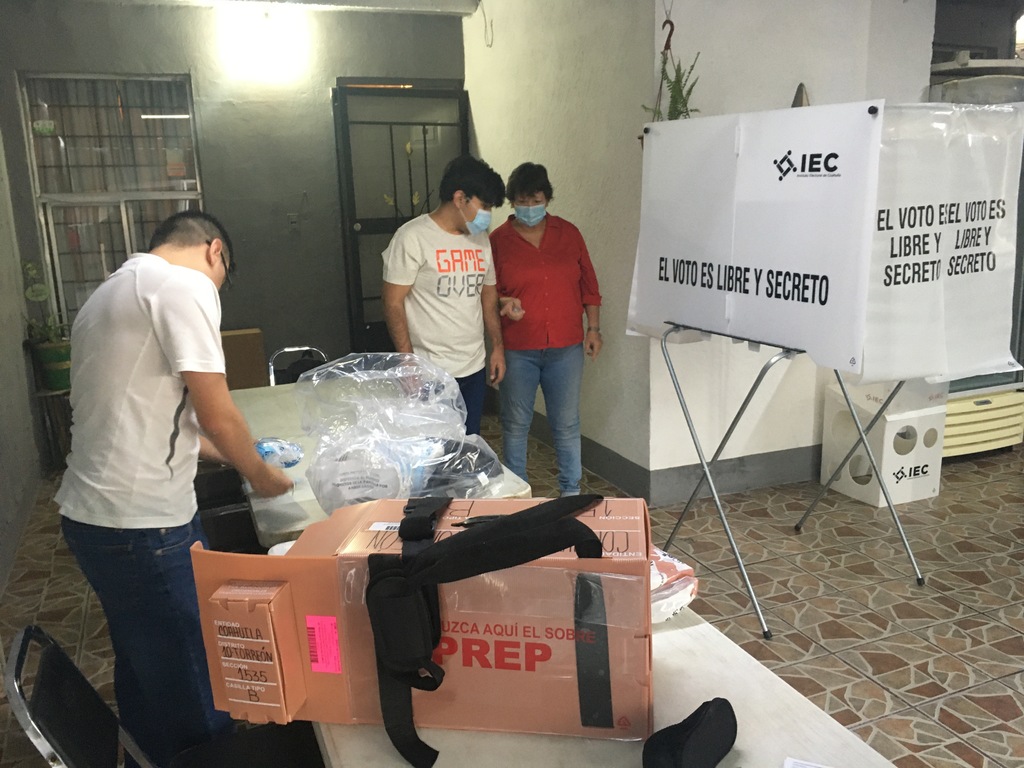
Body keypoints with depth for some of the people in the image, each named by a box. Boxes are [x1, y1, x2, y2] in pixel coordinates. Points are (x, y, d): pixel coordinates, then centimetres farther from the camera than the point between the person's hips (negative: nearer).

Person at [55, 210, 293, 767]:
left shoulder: (109, 293, 18)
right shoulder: (186, 285, -13)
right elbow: (217, 415, -16)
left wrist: (227, 453, 24)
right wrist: (261, 475, 2)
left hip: (90, 512, 10)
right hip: (143, 523, -10)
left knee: (143, 670, 25)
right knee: (193, 695, 5)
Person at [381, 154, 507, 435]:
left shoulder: (480, 238, 9)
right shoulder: (413, 237, -12)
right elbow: (393, 302, -13)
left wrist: (497, 346, 12)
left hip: (475, 369, 7)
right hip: (431, 372, -6)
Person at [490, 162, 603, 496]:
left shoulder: (568, 233, 5)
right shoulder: (498, 240, -2)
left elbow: (588, 284, 9)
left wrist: (593, 328, 4)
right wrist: (504, 303, -19)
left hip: (566, 347, 1)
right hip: (517, 350, -1)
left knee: (567, 423, 9)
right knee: (516, 424, 10)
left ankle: (571, 490, 25)